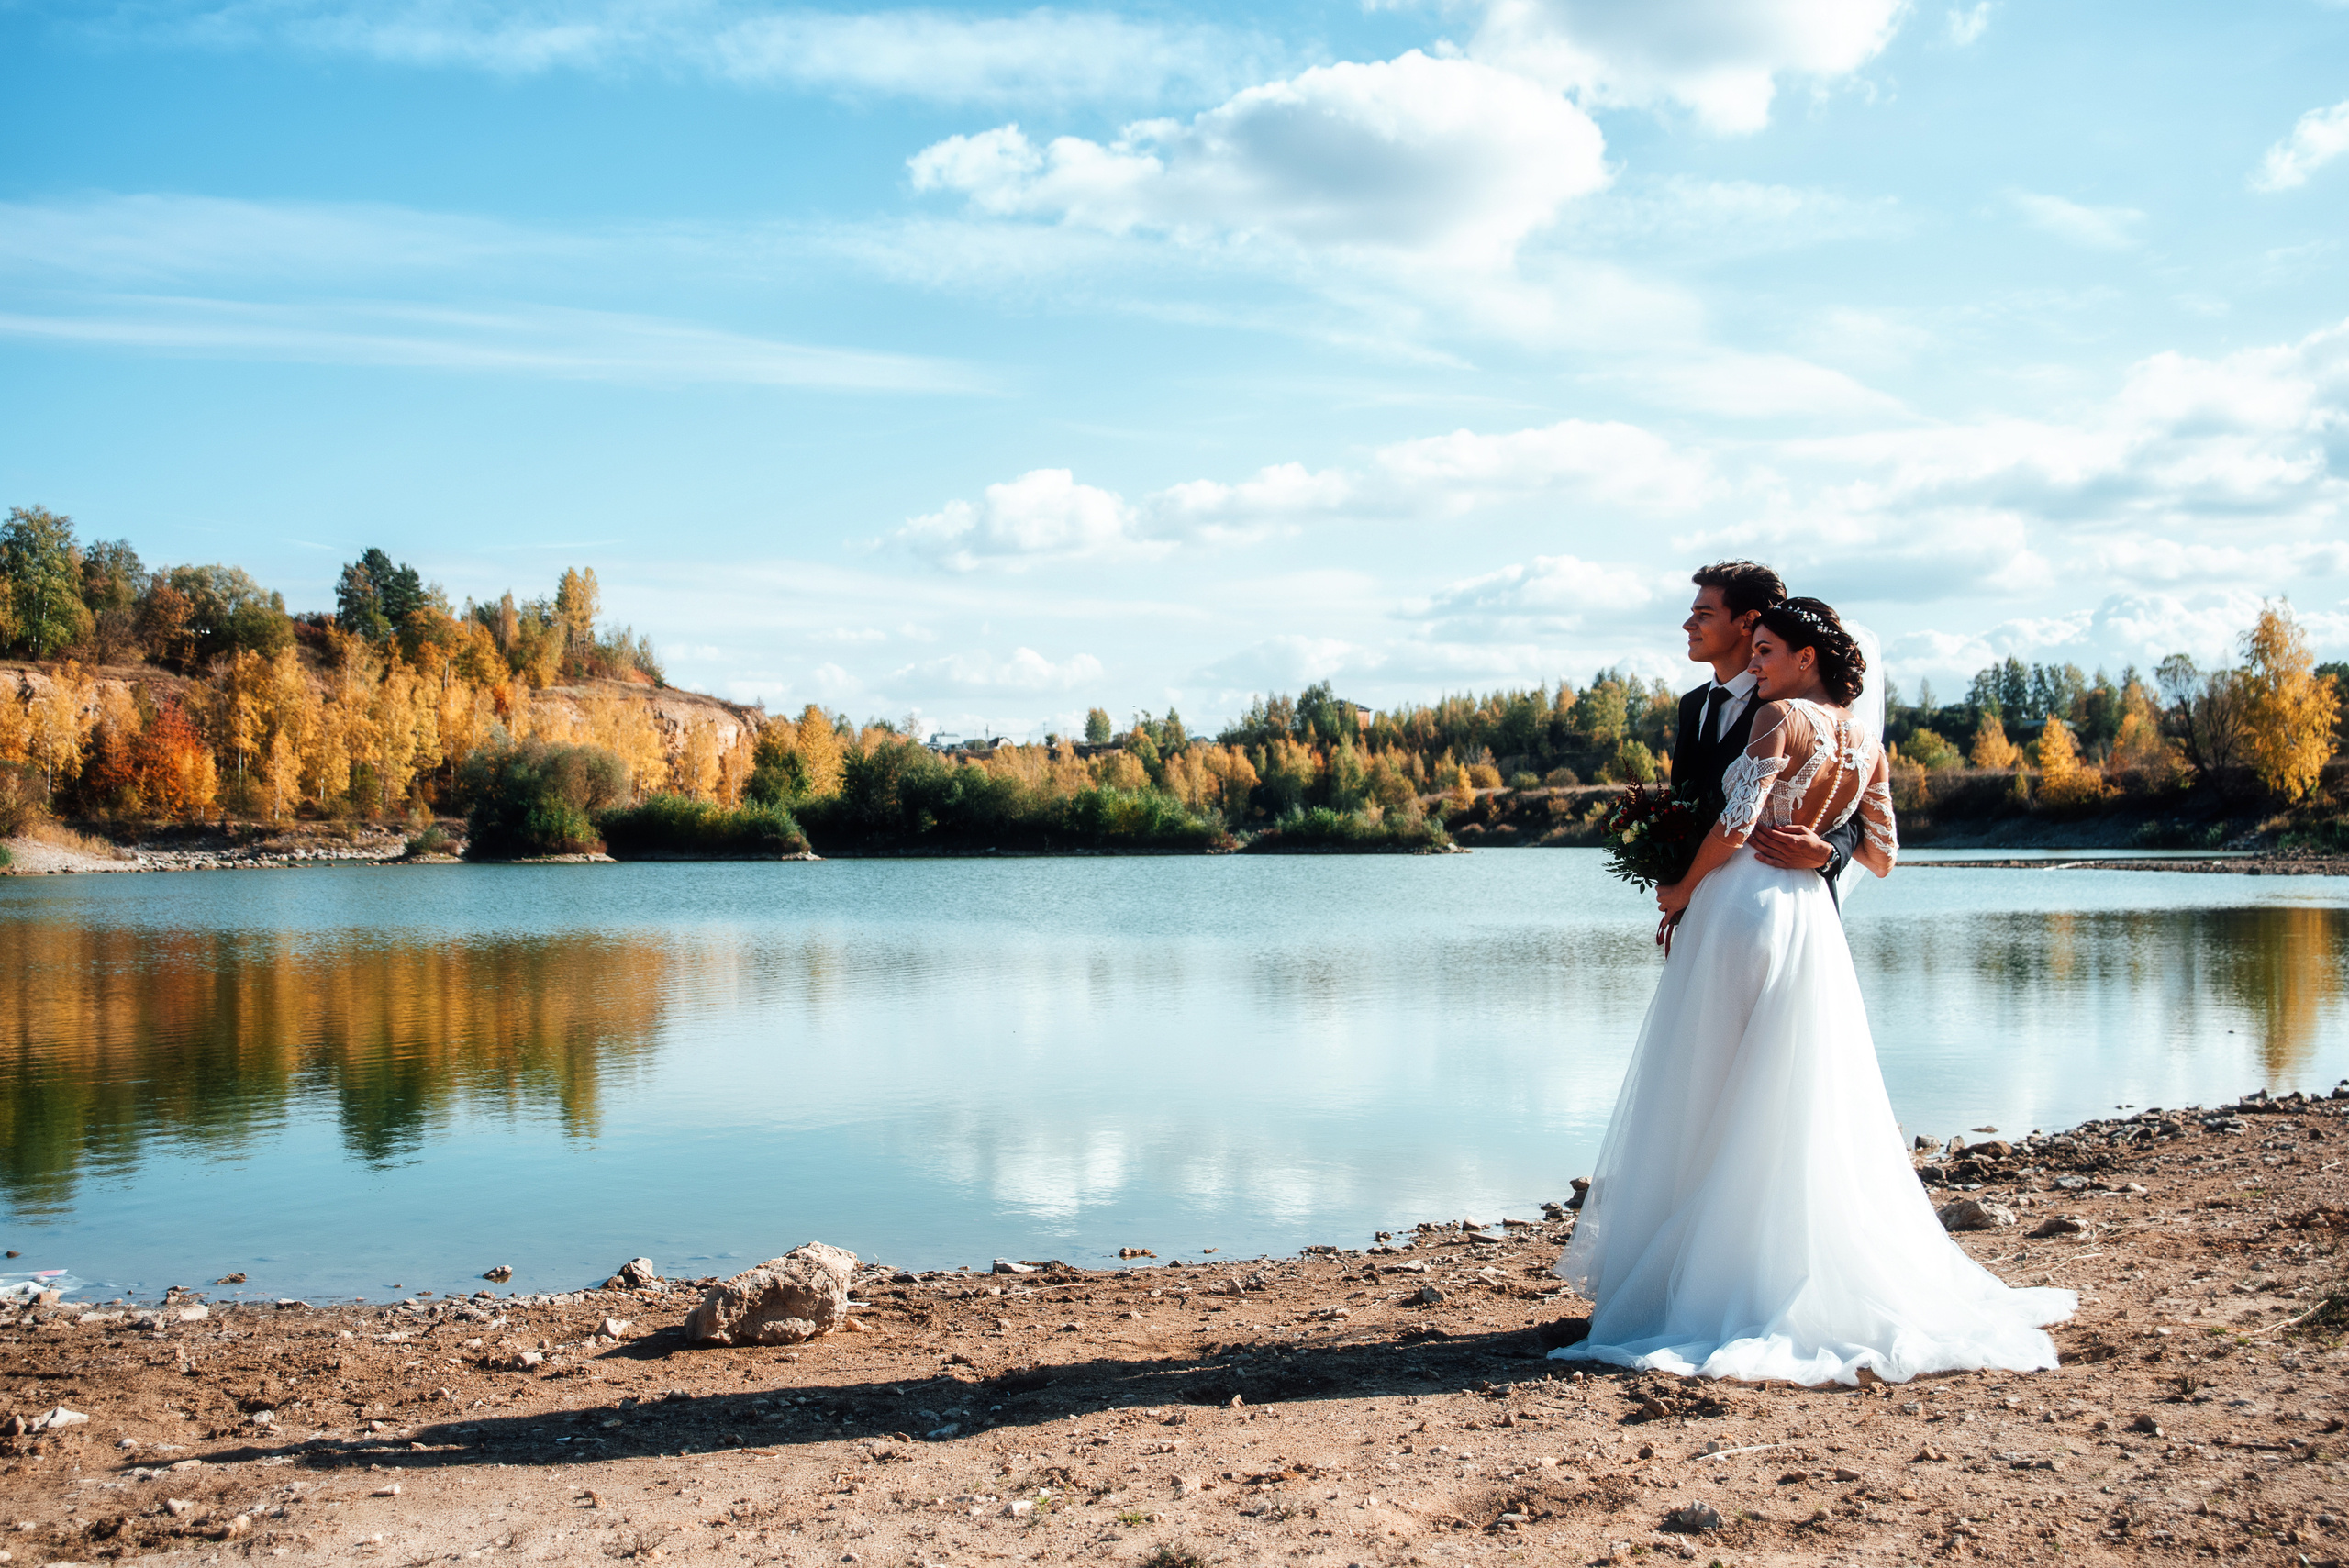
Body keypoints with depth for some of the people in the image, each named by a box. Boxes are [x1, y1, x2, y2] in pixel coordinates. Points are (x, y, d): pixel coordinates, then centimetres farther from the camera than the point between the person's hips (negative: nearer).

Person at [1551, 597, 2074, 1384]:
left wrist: (1681, 891, -3)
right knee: (1803, 1108, 11)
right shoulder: (1867, 741, 12)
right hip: (1810, 917, 7)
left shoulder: (1780, 717, -9)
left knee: (1711, 1104, -1)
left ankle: (1697, 1281, 2)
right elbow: (1882, 856, 15)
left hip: (1742, 904, -7)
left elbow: (1736, 824, -17)